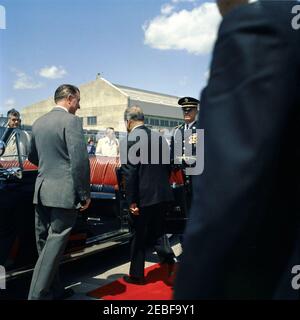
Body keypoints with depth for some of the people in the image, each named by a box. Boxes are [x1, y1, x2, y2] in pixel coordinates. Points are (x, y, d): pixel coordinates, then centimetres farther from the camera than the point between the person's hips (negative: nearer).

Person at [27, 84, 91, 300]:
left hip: (41, 190, 8)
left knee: (45, 244, 14)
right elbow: (80, 161, -16)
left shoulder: (39, 122, 13)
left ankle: (53, 290, 27)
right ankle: (38, 294, 0)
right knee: (54, 245, -3)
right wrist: (85, 194, -9)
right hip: (64, 192, -8)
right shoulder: (71, 121, -10)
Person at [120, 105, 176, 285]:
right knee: (157, 230, 21)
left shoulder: (130, 141, -14)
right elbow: (167, 165, 10)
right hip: (163, 194, 6)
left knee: (139, 236, 9)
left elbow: (129, 174, -17)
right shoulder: (159, 137, 5)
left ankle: (137, 275, 22)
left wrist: (131, 201, -12)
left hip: (143, 196, -6)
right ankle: (168, 258, 3)